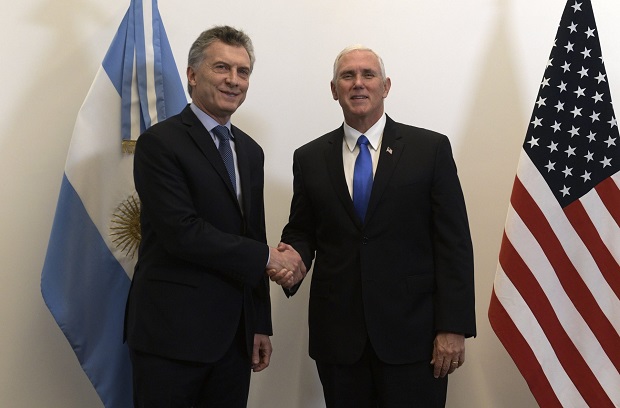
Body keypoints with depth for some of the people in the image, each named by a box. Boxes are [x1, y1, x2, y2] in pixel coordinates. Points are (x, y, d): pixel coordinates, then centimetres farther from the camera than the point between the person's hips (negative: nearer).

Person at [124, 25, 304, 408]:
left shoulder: (250, 151, 13)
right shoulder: (159, 142, -8)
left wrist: (260, 325, 14)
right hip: (172, 335, -6)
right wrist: (268, 256, -11)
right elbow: (181, 233, -18)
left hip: (234, 334, 6)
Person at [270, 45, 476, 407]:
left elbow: (454, 242, -3)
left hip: (413, 333, -2)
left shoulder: (431, 149, 0)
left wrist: (453, 327, -8)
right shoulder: (310, 158, 8)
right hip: (337, 334, 2)